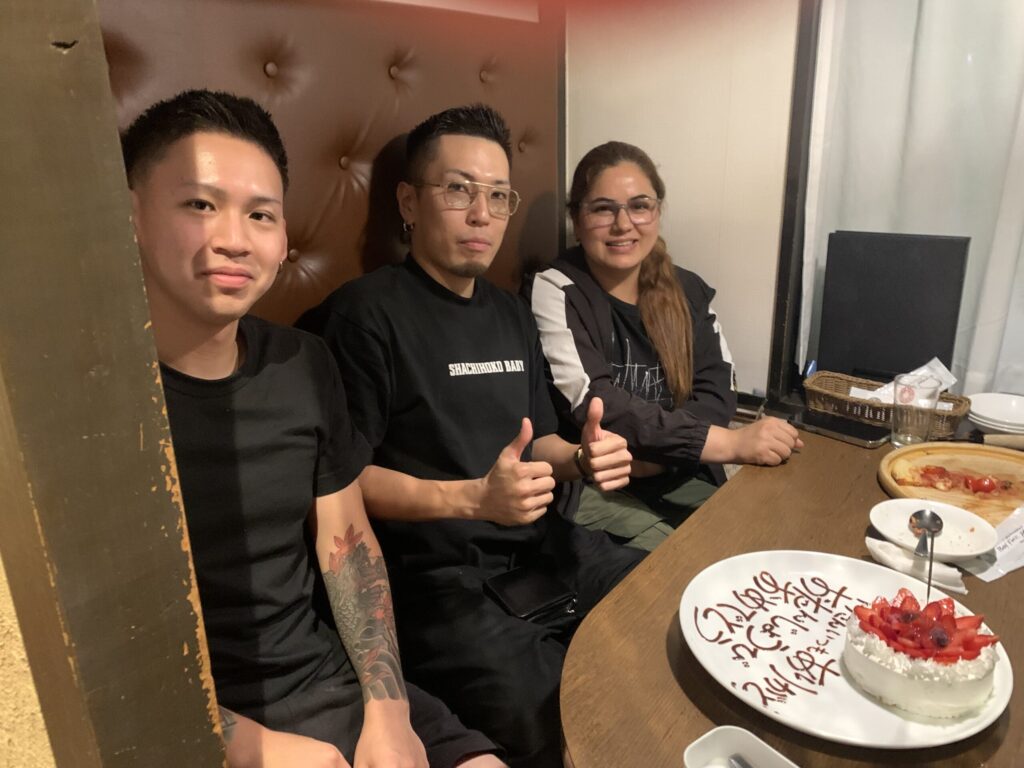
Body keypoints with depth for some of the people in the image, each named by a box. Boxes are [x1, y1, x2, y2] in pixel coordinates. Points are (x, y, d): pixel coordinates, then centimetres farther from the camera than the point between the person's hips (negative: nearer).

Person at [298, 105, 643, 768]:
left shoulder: (511, 314, 15)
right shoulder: (367, 312, -9)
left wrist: (580, 458, -2)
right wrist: (473, 498, -22)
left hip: (545, 547, 7)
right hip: (440, 574, -7)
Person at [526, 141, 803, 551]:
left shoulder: (688, 291, 8)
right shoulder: (554, 291, -9)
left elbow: (717, 392, 0)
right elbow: (593, 407, -20)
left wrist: (650, 453, -20)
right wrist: (731, 443, -25)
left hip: (679, 478, 5)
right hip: (589, 487, -5)